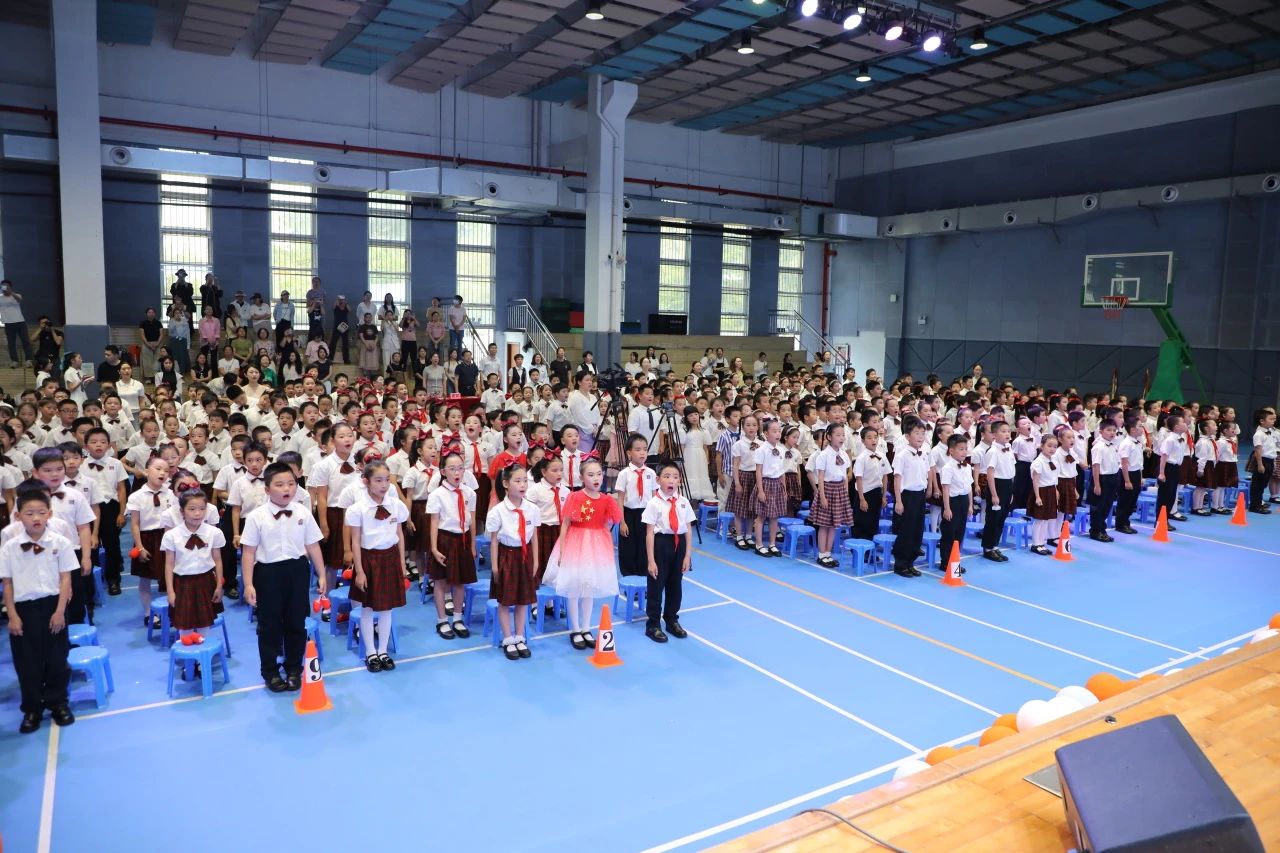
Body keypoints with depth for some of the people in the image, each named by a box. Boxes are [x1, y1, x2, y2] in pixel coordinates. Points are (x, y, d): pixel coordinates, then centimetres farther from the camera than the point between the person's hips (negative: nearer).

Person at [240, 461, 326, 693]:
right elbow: (248, 552, -6)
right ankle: (270, 672, 26)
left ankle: (294, 669, 29)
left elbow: (313, 546, 5)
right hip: (268, 572, -2)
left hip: (297, 571, 2)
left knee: (296, 623, 12)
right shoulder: (256, 517, -8)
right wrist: (248, 584, -9)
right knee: (269, 625, 9)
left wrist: (321, 575, 6)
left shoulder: (303, 514, -1)